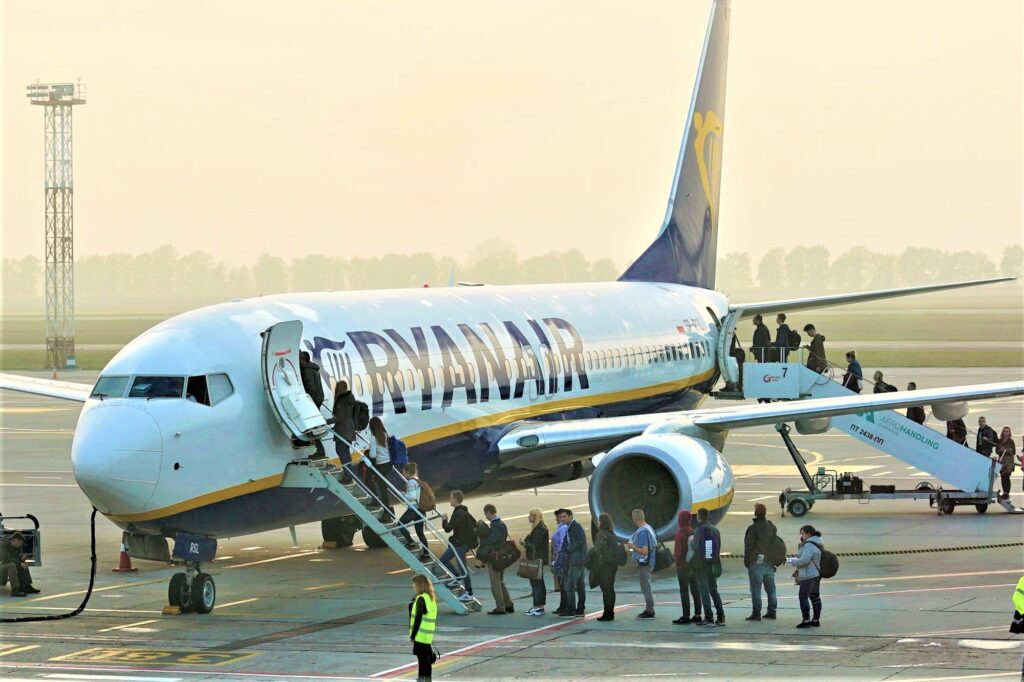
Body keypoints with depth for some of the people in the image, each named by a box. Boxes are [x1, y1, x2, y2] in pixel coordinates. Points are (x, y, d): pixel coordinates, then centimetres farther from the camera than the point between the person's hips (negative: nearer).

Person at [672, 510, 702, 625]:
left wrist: (677, 565, -9)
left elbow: (678, 551, -16)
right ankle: (697, 615, 16)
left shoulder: (680, 533, -14)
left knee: (684, 591, -4)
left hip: (683, 565, -7)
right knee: (695, 590, 12)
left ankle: (686, 616, -5)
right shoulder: (694, 532, 6)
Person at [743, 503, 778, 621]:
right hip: (770, 563, 6)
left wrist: (746, 561, -1)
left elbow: (749, 546, -11)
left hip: (756, 563, -6)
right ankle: (771, 611, 15)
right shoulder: (772, 527, 10)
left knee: (755, 589, -3)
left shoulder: (753, 528, -12)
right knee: (770, 588, 12)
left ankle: (756, 613, -6)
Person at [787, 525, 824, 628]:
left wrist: (790, 561, -13)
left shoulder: (809, 545, -19)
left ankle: (806, 620, -5)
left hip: (808, 576, -10)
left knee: (803, 597, -5)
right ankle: (816, 620, 17)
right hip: (816, 574, 10)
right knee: (815, 597, 13)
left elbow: (804, 560, -24)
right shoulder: (818, 544, 13)